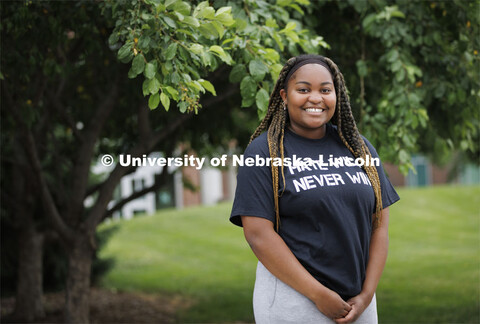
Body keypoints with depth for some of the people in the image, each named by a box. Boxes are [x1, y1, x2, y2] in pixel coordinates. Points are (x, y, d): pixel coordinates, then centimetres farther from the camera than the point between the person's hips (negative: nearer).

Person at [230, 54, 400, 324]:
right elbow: (258, 233, -12)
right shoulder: (264, 151, -4)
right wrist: (319, 294, -14)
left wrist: (367, 295, -2)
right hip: (293, 299, -4)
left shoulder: (359, 147, 10)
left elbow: (379, 223, 8)